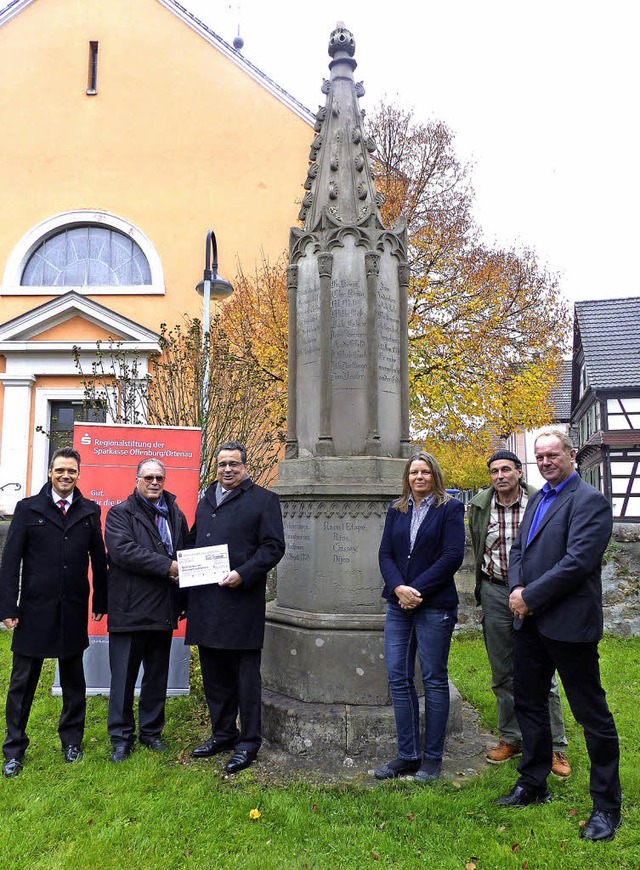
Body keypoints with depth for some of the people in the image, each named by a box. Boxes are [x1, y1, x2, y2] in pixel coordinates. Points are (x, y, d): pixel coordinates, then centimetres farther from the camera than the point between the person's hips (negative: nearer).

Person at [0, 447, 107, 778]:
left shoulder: (90, 512, 3)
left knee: (73, 681, 14)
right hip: (34, 610, -1)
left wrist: (100, 602, 6)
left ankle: (71, 741, 30)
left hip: (74, 611, 2)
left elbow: (98, 559, 7)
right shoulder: (28, 508, -1)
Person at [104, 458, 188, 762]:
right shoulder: (120, 513, -3)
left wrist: (183, 600, 4)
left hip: (164, 611, 5)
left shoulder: (176, 515, 13)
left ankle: (151, 731, 30)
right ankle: (121, 738, 20)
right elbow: (123, 549, -19)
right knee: (124, 677, 5)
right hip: (130, 610, -5)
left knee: (157, 676, 15)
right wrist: (166, 566, -20)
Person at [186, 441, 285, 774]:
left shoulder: (263, 500, -3)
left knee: (246, 675, 3)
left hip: (241, 601, -6)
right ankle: (222, 733, 32)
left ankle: (249, 742, 16)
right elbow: (193, 541, 24)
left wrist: (243, 574, -19)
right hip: (205, 602, 7)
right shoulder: (206, 500, 17)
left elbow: (273, 547, -9)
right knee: (214, 674, 16)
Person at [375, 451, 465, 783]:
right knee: (398, 678, 5)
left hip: (435, 605, -4)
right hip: (398, 605, 5)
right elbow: (385, 554, 6)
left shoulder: (450, 508, -2)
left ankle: (432, 757, 18)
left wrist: (417, 590, -14)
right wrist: (398, 588, -12)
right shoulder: (396, 510, 11)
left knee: (434, 679, 5)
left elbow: (452, 556, -10)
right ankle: (408, 755, 17)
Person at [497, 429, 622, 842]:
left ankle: (607, 805, 22)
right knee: (529, 703, 18)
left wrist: (531, 597, -17)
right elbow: (519, 549, 14)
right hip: (531, 622, 8)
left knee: (592, 713, 5)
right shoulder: (537, 499, 14)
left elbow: (578, 561, -21)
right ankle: (533, 785, 35)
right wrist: (518, 588, -4)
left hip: (569, 622, -8)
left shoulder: (589, 500, -12)